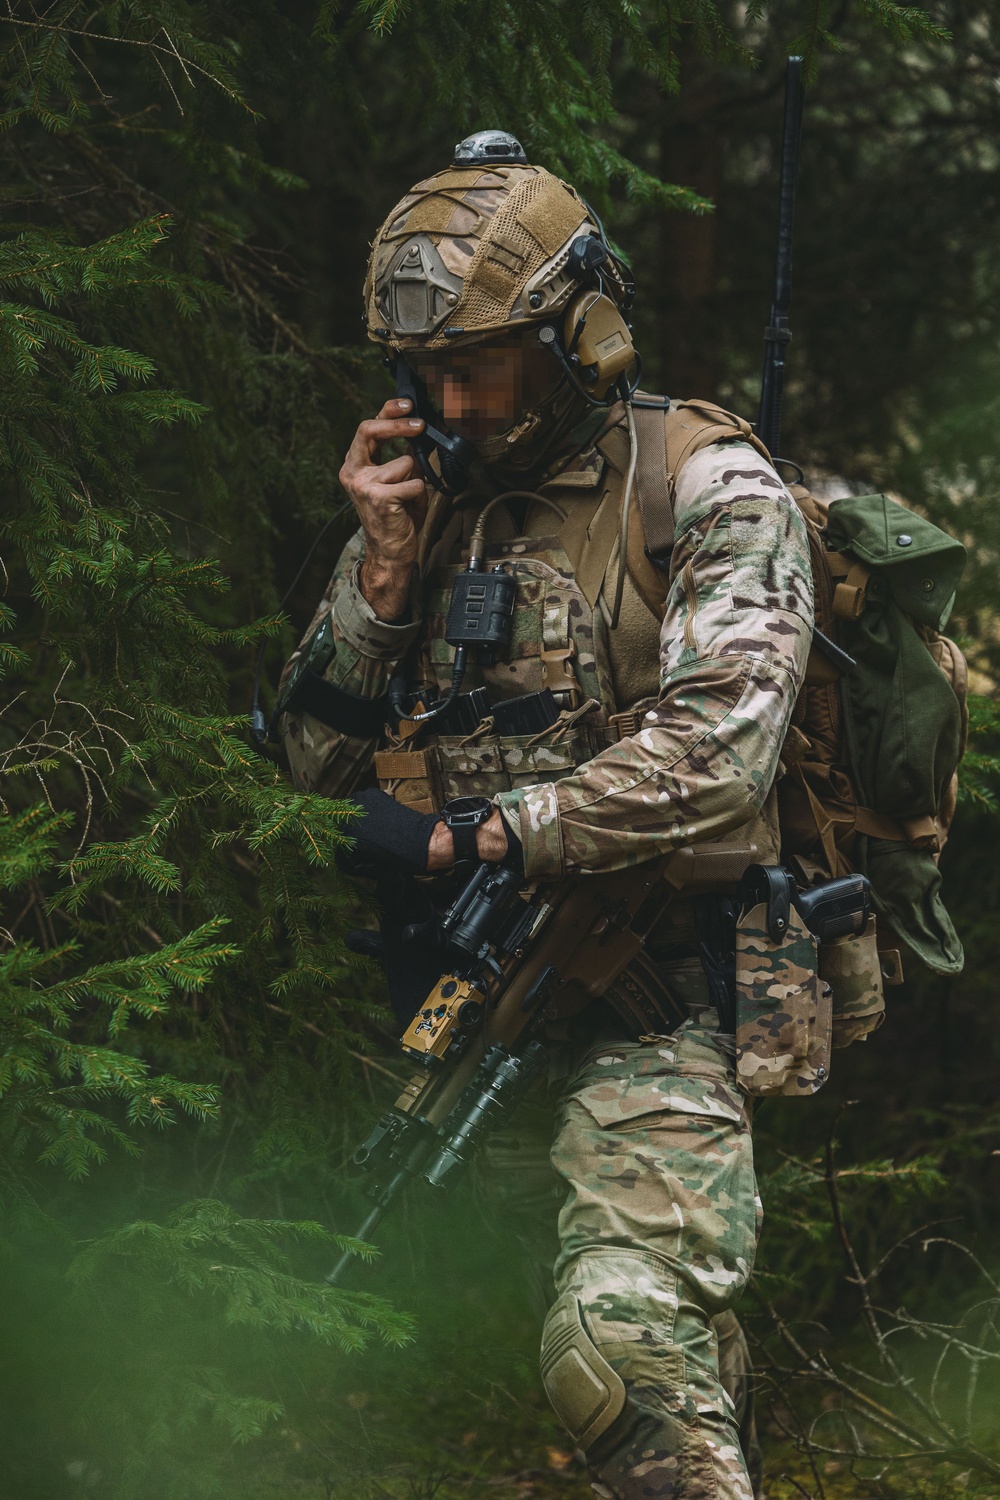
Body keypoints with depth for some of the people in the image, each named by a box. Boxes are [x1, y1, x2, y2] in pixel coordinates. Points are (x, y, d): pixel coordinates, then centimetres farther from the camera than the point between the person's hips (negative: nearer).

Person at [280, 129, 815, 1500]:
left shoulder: (705, 487, -5)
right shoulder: (429, 496, 12)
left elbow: (712, 754, -18)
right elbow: (321, 757, 11)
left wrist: (473, 834, -15)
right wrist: (383, 564, -3)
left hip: (647, 1002, -6)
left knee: (622, 1349, -24)